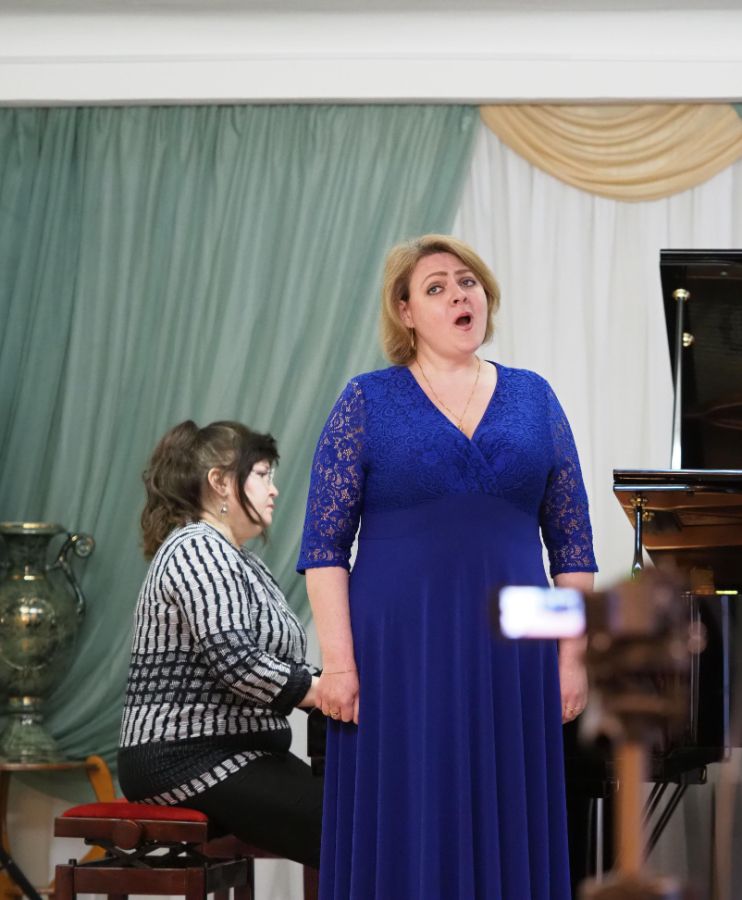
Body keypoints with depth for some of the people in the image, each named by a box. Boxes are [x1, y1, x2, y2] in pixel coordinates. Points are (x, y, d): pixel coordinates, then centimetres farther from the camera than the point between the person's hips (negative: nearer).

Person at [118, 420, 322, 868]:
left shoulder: (239, 560, 21)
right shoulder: (198, 549, -11)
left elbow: (268, 661, 17)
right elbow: (236, 663, -22)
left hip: (236, 753, 10)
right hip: (191, 760, -10)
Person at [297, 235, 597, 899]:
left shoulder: (534, 398, 9)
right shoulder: (369, 402, 1)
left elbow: (571, 543, 9)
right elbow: (325, 543, -3)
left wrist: (573, 657, 2)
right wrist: (338, 662, -11)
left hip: (511, 657, 3)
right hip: (401, 651, -2)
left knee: (507, 831, 5)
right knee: (402, 831, 0)